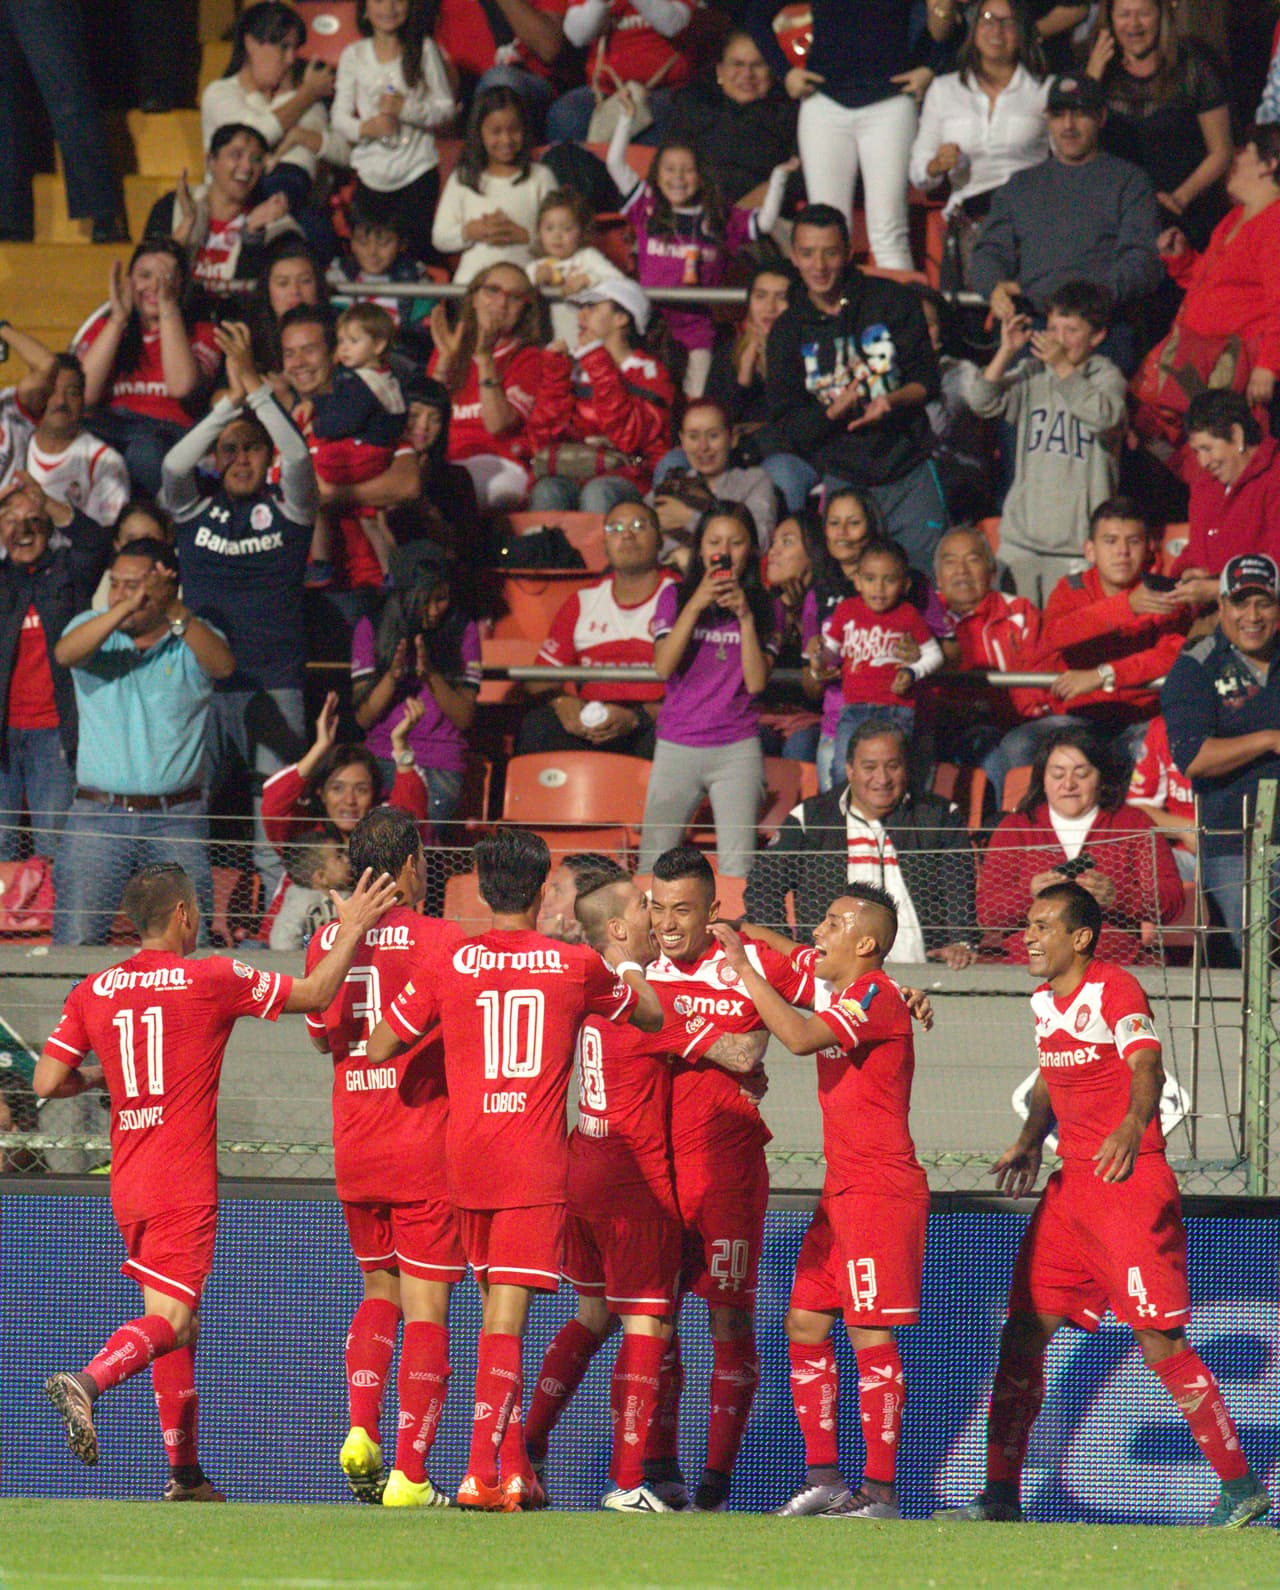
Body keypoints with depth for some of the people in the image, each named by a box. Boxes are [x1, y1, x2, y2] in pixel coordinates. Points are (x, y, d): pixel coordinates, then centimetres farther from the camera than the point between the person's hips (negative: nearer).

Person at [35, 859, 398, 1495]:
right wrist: (352, 930, 10)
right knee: (168, 1319, -11)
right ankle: (85, 1382, -37)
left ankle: (185, 1471, 16)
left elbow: (46, 1082, 2)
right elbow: (314, 993, -1)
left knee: (179, 1324, 15)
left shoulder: (93, 992, 5)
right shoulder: (212, 980, -7)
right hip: (183, 1183, -6)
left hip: (127, 1182, 6)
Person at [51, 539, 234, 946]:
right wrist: (125, 608, -29)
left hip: (176, 820, -1)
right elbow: (65, 653, -15)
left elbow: (223, 665, -18)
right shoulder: (92, 628, 8)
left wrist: (174, 611, -32)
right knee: (76, 941, -7)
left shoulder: (194, 638, 4)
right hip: (98, 816, 1)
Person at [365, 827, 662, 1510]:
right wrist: (627, 955, 36)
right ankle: (482, 1472, -19)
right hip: (536, 1165, -2)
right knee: (507, 1317, -8)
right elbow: (651, 1016, 19)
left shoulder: (446, 968, 0)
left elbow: (377, 1048, 5)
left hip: (466, 1159, 2)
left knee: (497, 1308, 16)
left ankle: (514, 1471, 20)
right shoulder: (577, 967, 1)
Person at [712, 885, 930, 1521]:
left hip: (881, 1188, -10)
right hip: (842, 1188, 10)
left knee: (869, 1333, -9)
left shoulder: (876, 995, -13)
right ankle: (823, 1477, 10)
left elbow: (801, 1037, -27)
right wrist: (731, 939, 17)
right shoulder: (833, 986, 14)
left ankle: (880, 1491, -7)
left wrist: (744, 967, -20)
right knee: (805, 1322, 7)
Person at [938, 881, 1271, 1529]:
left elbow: (1147, 1067, -26)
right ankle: (1000, 1494, 10)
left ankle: (1240, 1485, -3)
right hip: (1071, 1182, 8)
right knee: (1022, 1332, 4)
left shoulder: (1114, 990, -11)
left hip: (1130, 1180, -8)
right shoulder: (1045, 1000, 13)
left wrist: (1132, 1125, -46)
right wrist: (1030, 1144, 12)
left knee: (1157, 1339, -11)